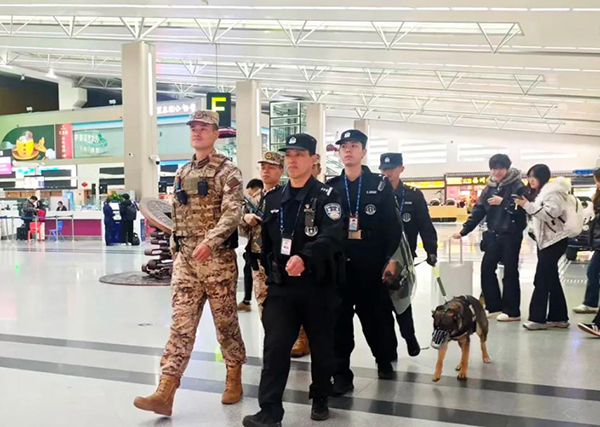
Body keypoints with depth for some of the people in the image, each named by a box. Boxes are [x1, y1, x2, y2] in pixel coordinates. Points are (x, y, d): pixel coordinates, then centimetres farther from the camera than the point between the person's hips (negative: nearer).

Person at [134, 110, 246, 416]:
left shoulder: (227, 172, -6)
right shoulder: (182, 173, 15)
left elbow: (232, 213, -19)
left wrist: (209, 242, -32)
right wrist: (175, 253, 16)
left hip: (218, 259, -5)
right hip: (185, 258, 5)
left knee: (225, 321, 7)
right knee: (181, 323, 2)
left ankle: (234, 378, 25)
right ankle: (165, 393, 1)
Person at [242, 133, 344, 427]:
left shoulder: (326, 196, -6)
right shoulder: (273, 199, 10)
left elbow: (332, 238, -22)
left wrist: (304, 259, -37)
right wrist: (269, 271, 14)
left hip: (318, 285, -3)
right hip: (281, 286, 3)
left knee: (321, 346, 11)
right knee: (275, 347, -4)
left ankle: (320, 399, 32)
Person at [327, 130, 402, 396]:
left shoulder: (380, 185, 2)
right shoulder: (330, 187, 7)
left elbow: (392, 226, -1)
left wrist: (391, 259, -8)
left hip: (371, 265, -1)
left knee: (377, 316, 11)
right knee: (339, 320, 2)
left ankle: (385, 361, 34)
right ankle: (341, 374, 10)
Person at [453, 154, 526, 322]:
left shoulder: (517, 186, -9)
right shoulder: (489, 187, 10)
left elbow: (524, 209, -21)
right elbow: (478, 211, 8)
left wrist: (503, 202, -21)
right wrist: (464, 230, 3)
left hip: (511, 235, -6)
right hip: (493, 235, 7)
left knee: (510, 272, 0)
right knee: (487, 269, 8)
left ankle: (512, 311, 10)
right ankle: (494, 307, 20)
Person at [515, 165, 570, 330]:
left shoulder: (552, 192, -13)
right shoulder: (540, 193, 18)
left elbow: (550, 214, -25)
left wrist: (527, 205, -27)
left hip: (554, 241, -10)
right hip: (546, 241, 10)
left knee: (542, 280, -10)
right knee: (551, 280, 11)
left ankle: (538, 318, -7)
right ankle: (559, 317, 16)